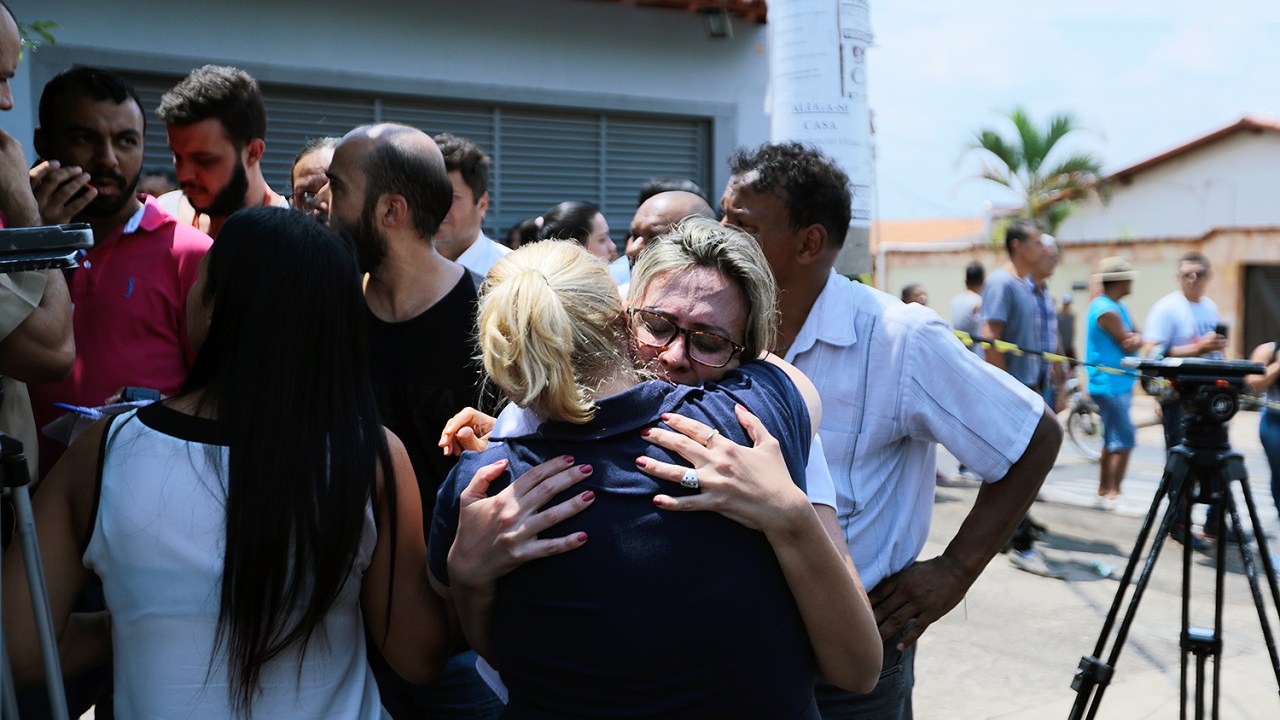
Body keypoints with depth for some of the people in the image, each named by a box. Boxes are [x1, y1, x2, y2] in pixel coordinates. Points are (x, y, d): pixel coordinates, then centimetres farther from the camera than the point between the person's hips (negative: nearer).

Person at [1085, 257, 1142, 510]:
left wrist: (1136, 337, -12)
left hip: (1118, 383, 10)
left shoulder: (1119, 307, 15)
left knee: (1112, 440, 14)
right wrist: (1133, 340, 4)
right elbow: (1128, 347, -17)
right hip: (1110, 384, -10)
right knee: (1124, 441, -11)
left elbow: (1135, 341, 10)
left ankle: (1103, 491, 20)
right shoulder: (1106, 311, -17)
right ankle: (1112, 494, -10)